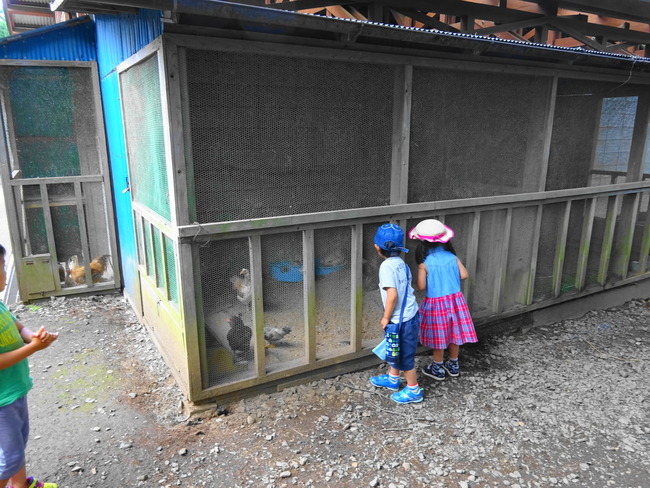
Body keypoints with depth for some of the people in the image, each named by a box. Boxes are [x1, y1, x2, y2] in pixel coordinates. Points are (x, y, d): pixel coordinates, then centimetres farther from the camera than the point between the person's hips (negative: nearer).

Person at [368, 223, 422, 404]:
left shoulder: (387, 266, -21)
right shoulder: (401, 263, 3)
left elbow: (392, 294, -27)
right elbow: (403, 290, 8)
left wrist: (386, 317, -14)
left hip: (401, 319, -8)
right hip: (410, 314, 8)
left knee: (405, 355, 9)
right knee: (396, 350, 26)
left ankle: (413, 390, 25)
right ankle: (392, 379, 45)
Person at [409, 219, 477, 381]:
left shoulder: (424, 263, -15)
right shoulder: (452, 257, -3)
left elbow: (421, 287, -14)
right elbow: (464, 275, -2)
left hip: (436, 303, -4)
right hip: (455, 300, 4)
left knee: (438, 336, 10)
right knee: (454, 333, 17)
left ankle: (438, 369, 25)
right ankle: (453, 365, 34)